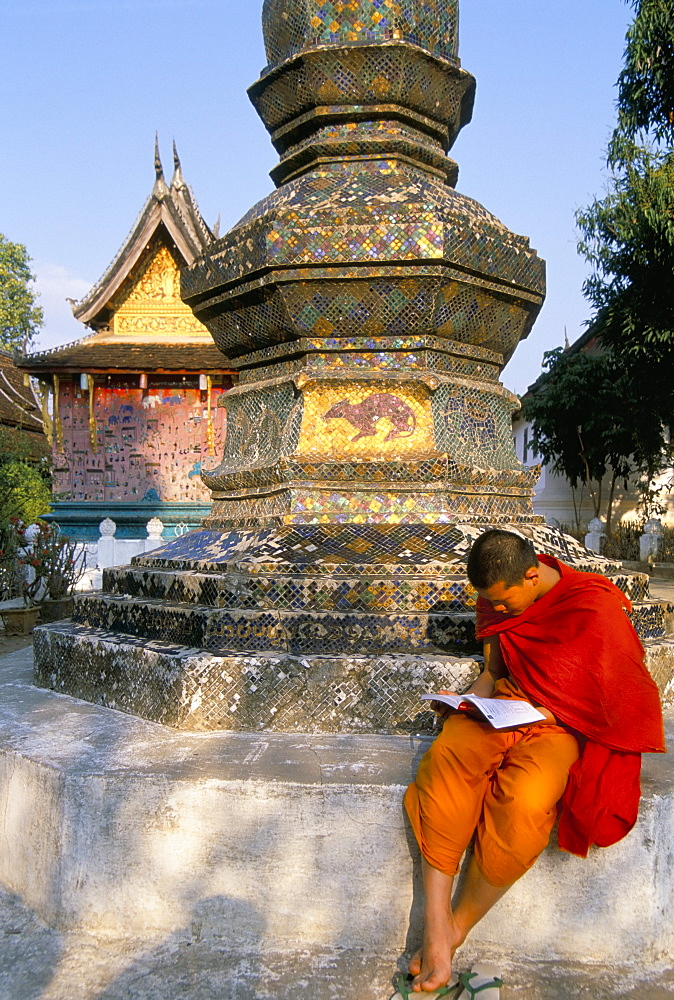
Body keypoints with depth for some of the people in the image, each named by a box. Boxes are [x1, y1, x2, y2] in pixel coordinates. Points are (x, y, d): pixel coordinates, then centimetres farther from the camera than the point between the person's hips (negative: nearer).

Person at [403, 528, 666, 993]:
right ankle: (436, 924, -26)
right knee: (446, 758, -28)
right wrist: (466, 701, -1)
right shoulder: (497, 600, 6)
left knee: (523, 801, -34)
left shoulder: (593, 606, -14)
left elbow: (618, 695, -10)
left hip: (561, 726, -4)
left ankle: (459, 926, -12)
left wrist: (539, 713, -15)